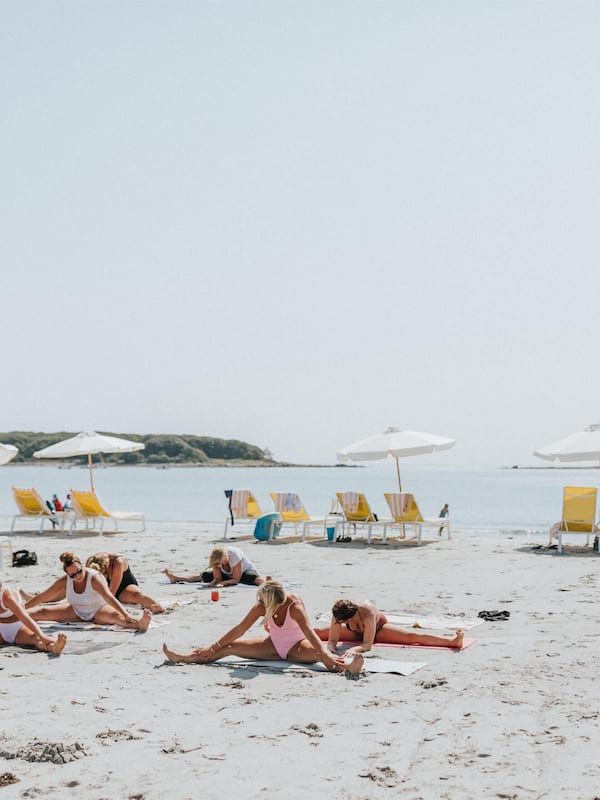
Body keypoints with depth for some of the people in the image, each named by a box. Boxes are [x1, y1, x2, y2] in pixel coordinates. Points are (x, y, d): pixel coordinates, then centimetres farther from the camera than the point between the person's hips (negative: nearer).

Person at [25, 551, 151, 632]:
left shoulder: (94, 578, -26)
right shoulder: (64, 581, -11)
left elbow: (109, 597, -40)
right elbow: (41, 597, -3)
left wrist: (126, 616, -52)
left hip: (98, 611, -6)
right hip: (76, 612, 6)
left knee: (115, 615, -41)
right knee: (42, 612, -9)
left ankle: (139, 623, -66)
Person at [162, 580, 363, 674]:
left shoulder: (295, 607, -30)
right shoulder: (261, 607, -17)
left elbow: (309, 632, -42)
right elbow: (239, 629, -11)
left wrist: (325, 656, -55)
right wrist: (212, 648, -10)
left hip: (297, 647, -4)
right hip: (274, 647, 4)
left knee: (318, 653, -39)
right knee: (231, 646, -9)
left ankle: (348, 666, -62)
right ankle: (184, 658, -12)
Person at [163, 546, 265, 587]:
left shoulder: (235, 555, -36)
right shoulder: (216, 560, -22)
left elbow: (236, 579, -30)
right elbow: (217, 578, -17)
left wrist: (222, 583, -40)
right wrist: (214, 582, -39)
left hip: (246, 570, -5)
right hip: (228, 574, 5)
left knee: (255, 579, -41)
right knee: (204, 576, -3)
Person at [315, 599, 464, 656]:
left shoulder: (368, 612, -47)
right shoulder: (337, 615, -35)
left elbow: (367, 645, -47)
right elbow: (332, 640, -29)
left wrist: (354, 649, -66)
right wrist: (330, 648, -51)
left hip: (379, 627, -4)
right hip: (356, 633, 4)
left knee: (412, 636, -26)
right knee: (319, 632, 8)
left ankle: (452, 640, -36)